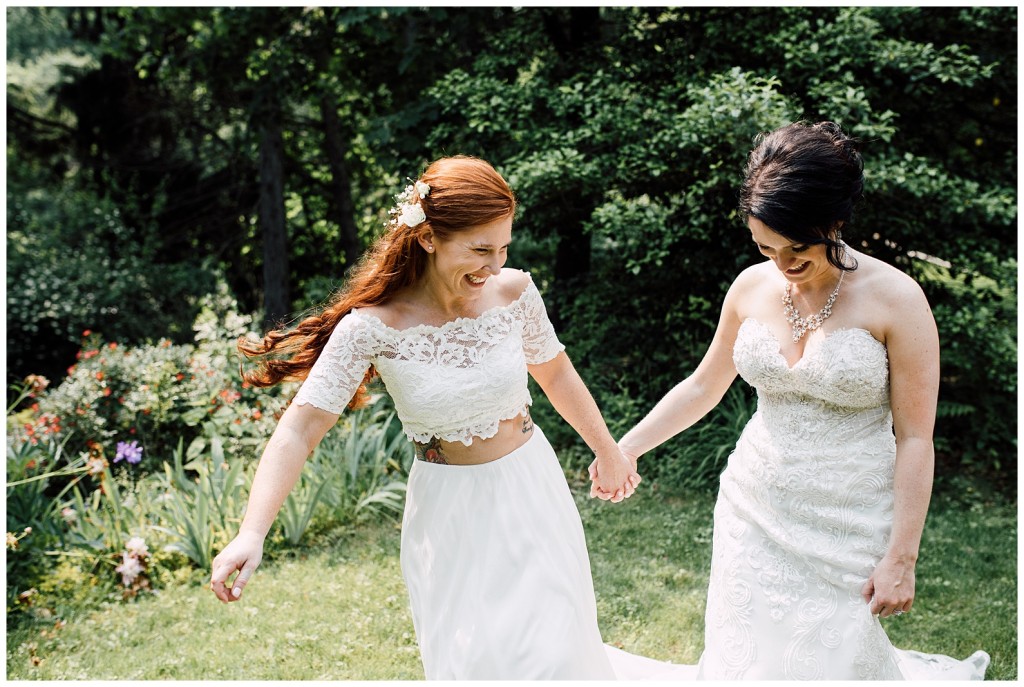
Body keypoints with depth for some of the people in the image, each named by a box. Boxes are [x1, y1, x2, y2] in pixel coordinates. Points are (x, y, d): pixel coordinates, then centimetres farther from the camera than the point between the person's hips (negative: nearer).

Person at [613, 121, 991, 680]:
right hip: (755, 517, 5)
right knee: (748, 655, 14)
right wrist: (626, 447, 10)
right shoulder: (752, 288, -1)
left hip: (845, 528, -4)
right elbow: (704, 386, 13)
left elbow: (914, 439, -11)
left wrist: (901, 558, -12)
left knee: (826, 660, 3)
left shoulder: (894, 299, -14)